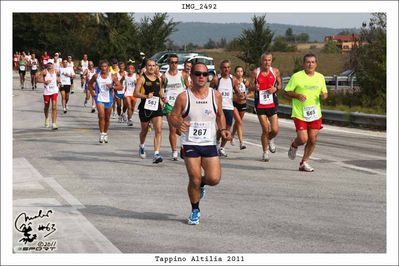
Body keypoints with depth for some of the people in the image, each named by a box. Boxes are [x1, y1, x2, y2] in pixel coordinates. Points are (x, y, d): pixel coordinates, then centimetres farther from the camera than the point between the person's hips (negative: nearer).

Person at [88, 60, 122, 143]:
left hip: (109, 99, 1)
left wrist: (112, 87, -20)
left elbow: (120, 87, -4)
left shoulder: (112, 76, -2)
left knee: (107, 118, 12)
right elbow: (90, 84, 17)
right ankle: (101, 134, -14)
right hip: (99, 98, -1)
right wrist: (92, 92, 3)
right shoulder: (96, 76, 0)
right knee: (101, 116, -18)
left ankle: (105, 134, 27)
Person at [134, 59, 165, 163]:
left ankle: (156, 154, -18)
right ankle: (142, 147, 46)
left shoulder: (158, 79, 10)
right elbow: (136, 93, -9)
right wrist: (146, 96, -24)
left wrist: (162, 95, 5)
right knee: (144, 131, 15)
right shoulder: (142, 78, -4)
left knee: (158, 130, -14)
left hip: (156, 107, 3)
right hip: (145, 107, -3)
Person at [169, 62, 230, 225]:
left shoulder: (215, 95, 2)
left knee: (214, 178, -8)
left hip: (210, 144, 2)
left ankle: (201, 184, 29)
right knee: (194, 179, -6)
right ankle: (195, 211, 18)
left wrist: (223, 129, 0)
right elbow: (173, 116, 0)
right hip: (190, 144, -2)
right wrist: (178, 123, -22)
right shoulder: (183, 97, -6)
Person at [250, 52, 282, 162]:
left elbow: (280, 85, 13)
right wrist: (255, 87, -18)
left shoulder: (275, 71, 2)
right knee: (265, 130, -3)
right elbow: (251, 87, 5)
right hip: (260, 104, -1)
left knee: (275, 130, -5)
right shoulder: (256, 72, -2)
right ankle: (265, 152, 15)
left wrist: (276, 88, -9)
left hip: (272, 104, 1)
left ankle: (270, 140, 31)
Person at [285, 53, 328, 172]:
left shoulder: (320, 77, 8)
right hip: (300, 114, -4)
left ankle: (304, 163, 19)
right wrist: (297, 95, -20)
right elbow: (287, 91, -1)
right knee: (303, 139, -10)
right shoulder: (297, 76, -6)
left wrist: (324, 95, -6)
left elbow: (324, 92, 18)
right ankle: (294, 145, 26)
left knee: (313, 140, 2)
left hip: (315, 114, 4)